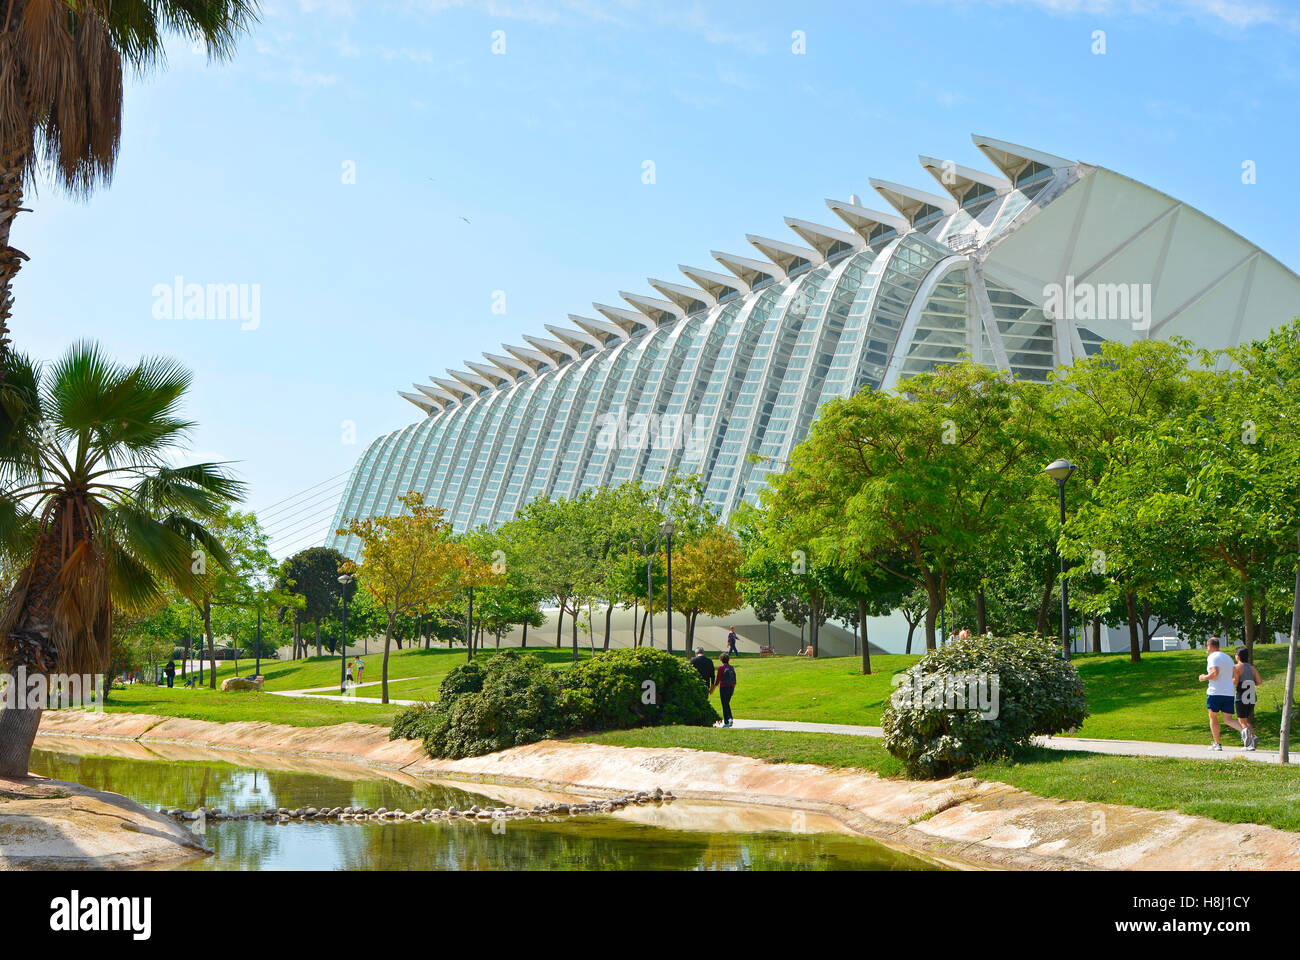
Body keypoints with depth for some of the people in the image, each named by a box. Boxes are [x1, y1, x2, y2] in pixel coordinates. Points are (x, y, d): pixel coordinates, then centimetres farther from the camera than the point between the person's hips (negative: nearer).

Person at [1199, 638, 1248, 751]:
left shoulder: (1212, 657, -6)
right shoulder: (1228, 658, 18)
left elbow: (1215, 672, -20)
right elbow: (1234, 676, 19)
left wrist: (1204, 678, -4)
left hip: (1215, 692, -6)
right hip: (1229, 693, 6)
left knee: (1213, 717, 8)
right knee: (1228, 719, 6)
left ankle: (1217, 743, 6)